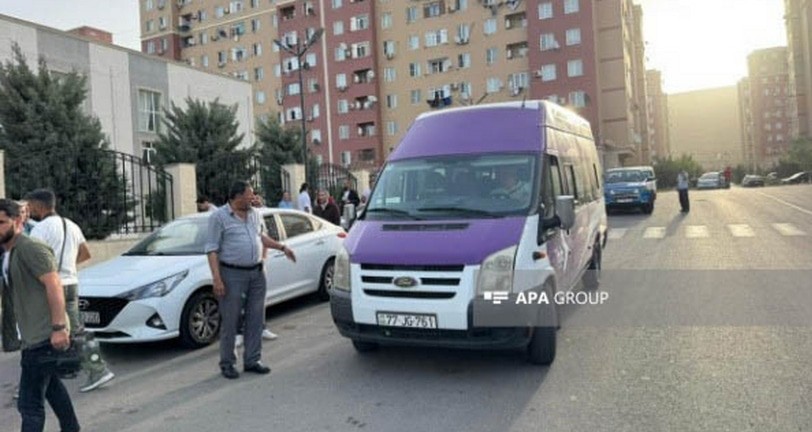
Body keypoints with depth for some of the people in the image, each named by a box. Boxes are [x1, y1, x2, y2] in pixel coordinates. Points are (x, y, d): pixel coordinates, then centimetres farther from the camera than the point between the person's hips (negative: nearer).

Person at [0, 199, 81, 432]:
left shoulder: (30, 248, -14)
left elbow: (54, 285, -22)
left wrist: (59, 327, -27)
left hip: (44, 336, -10)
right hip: (34, 336, 10)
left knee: (29, 403, -8)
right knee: (52, 386, 24)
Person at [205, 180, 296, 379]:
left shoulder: (255, 214, 11)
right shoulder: (219, 217, -6)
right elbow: (212, 249, -9)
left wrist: (282, 247, 19)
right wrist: (216, 278, -16)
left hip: (257, 273, 6)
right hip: (232, 274, -6)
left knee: (256, 319, 8)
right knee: (230, 321, 1)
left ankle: (252, 361, 18)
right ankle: (227, 363, 15)